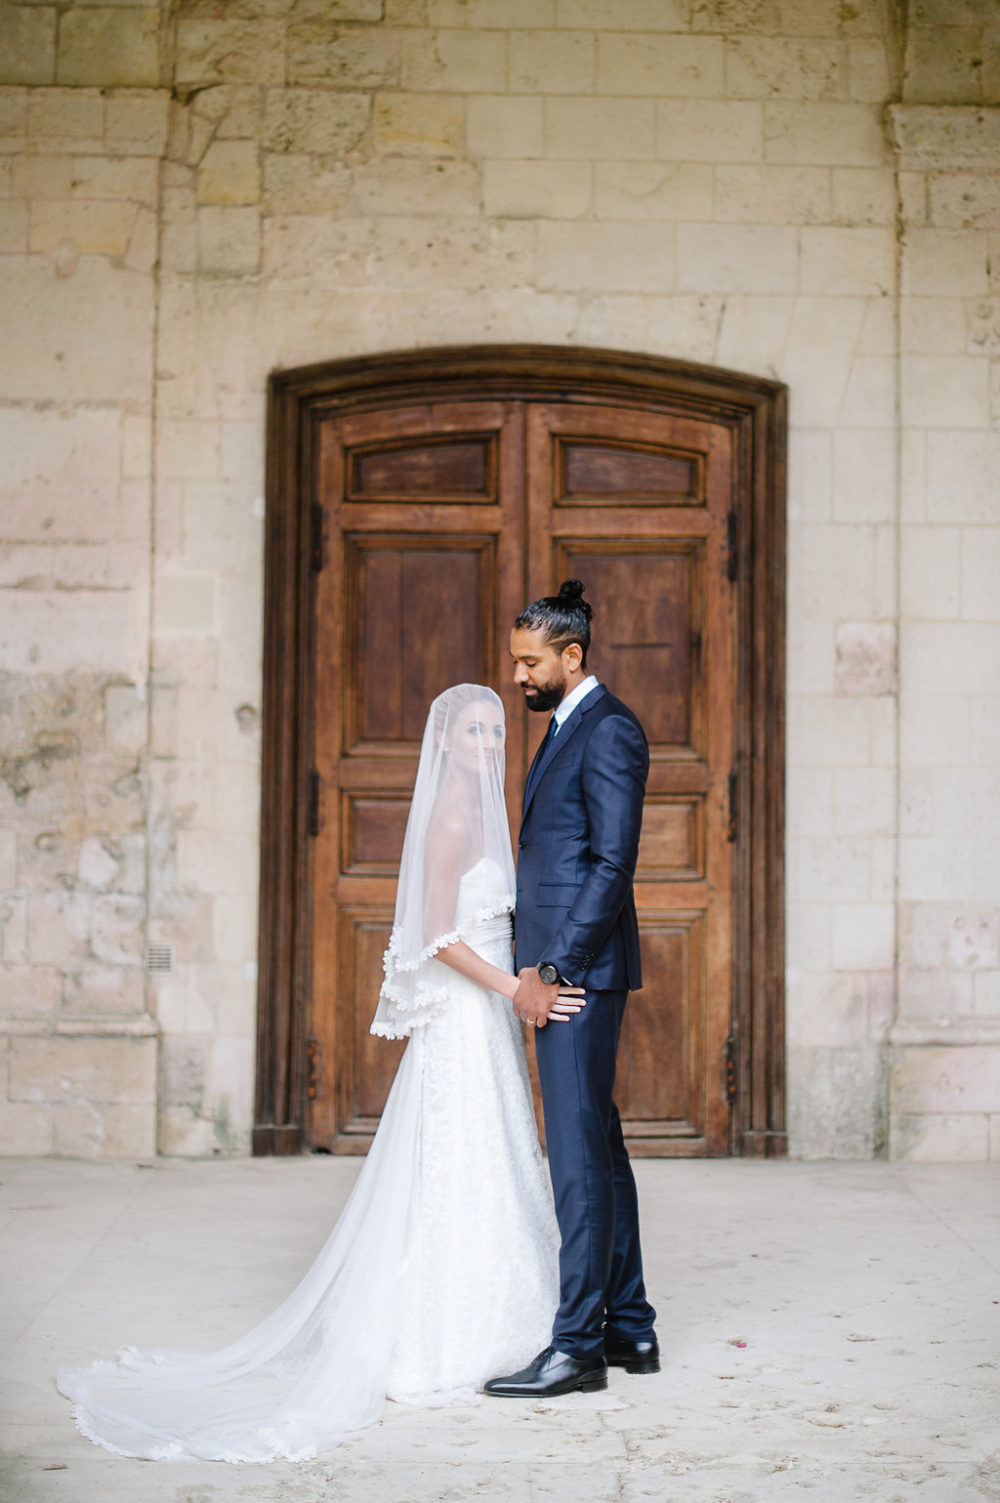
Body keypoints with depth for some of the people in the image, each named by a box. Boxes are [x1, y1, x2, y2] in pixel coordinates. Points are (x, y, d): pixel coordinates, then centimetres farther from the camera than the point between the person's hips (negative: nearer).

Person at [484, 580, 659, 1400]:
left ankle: (578, 1346, -6)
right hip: (558, 966, 10)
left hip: (578, 967, -10)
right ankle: (629, 1329, 20)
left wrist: (550, 969, -19)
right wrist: (533, 961, 14)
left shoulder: (608, 729, -12)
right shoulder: (567, 728, 19)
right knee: (598, 1148, 13)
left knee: (580, 1154, -8)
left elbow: (613, 864, -18)